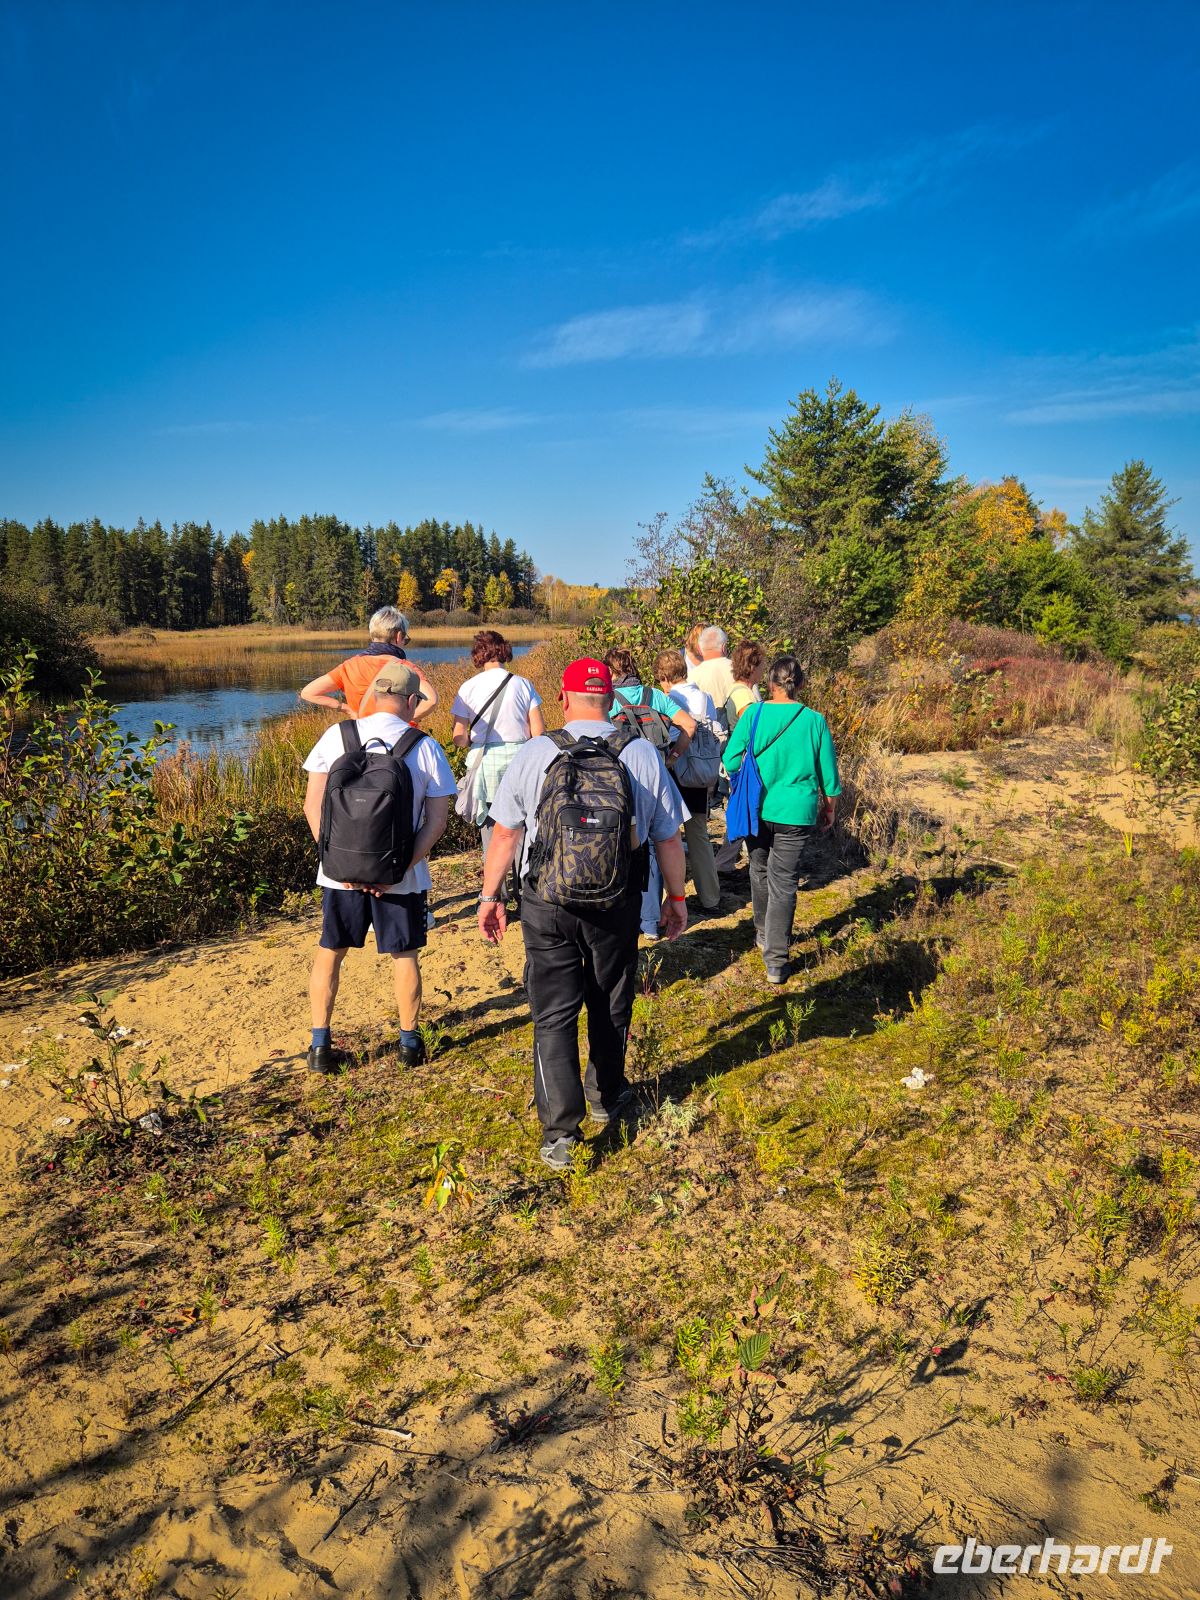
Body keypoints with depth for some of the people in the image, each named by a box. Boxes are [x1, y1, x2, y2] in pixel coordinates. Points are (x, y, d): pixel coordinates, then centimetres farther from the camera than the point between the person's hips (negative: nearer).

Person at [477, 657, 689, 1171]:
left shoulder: (534, 754, -8)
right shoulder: (643, 754, -4)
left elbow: (504, 834, -3)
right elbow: (668, 839, 1)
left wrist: (489, 896, 10)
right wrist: (676, 898, 14)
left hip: (547, 902, -1)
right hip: (618, 903, 2)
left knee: (553, 1015, 8)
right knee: (610, 1005, 20)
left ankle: (560, 1131, 5)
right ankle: (606, 1098, 40)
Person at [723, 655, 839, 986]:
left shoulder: (754, 714, -6)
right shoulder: (814, 721, -5)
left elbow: (730, 761, -5)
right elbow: (829, 775, 1)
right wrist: (829, 809, 16)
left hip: (757, 810, 2)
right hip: (797, 814, -1)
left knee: (760, 872, 22)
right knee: (784, 884, 2)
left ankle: (764, 934, 40)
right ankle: (776, 961, 2)